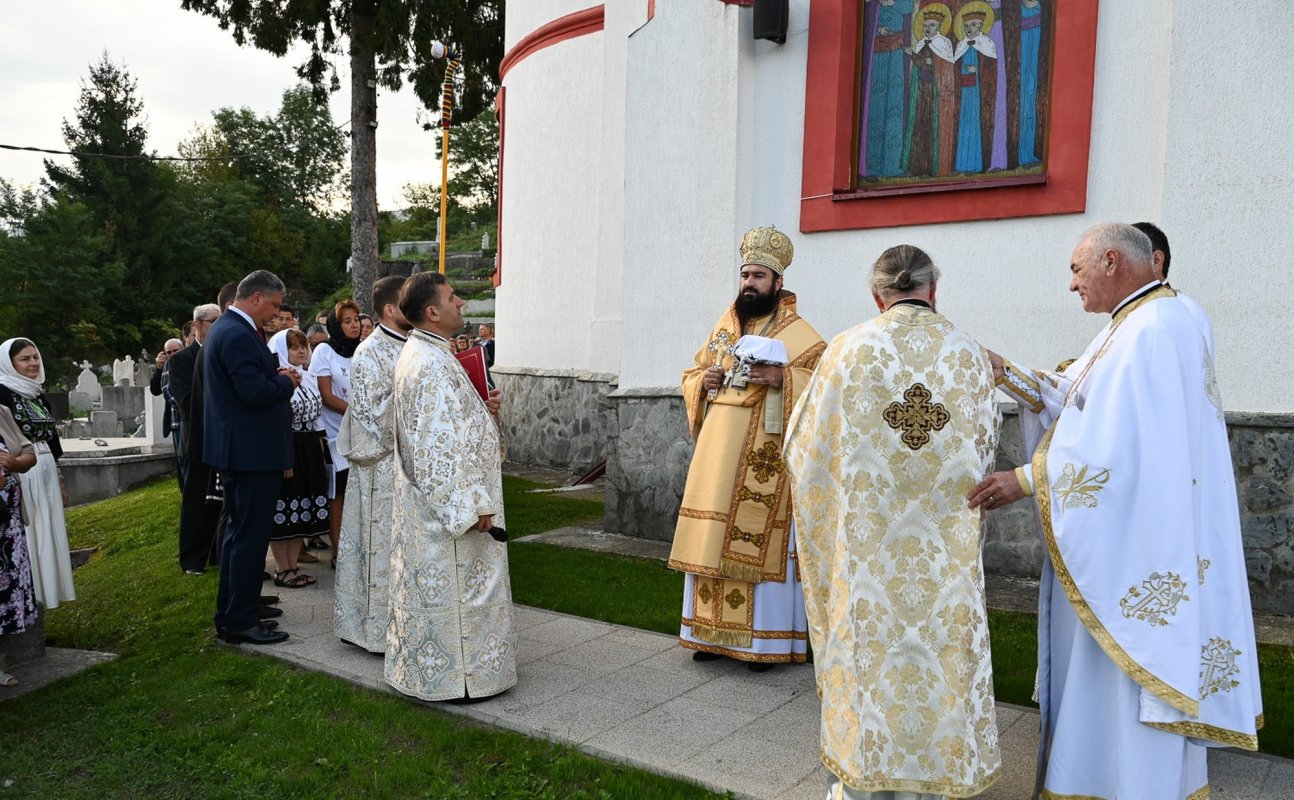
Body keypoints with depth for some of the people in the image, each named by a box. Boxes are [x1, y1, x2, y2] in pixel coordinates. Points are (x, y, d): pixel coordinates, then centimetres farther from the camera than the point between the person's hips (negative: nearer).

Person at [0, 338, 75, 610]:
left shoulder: (39, 395, 15)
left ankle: (45, 588, 21)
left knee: (47, 531, 11)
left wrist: (60, 479, 19)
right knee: (25, 533, -4)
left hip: (45, 473, 7)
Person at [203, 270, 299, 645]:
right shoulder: (239, 335, -20)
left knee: (239, 530, 20)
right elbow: (255, 393, -26)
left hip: (237, 449, 11)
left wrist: (275, 375, 5)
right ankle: (239, 621, 2)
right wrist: (286, 381, -9)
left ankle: (236, 605, 31)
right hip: (251, 450, -11)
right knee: (250, 534, -4)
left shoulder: (225, 328, 14)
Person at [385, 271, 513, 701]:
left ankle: (428, 667, 31)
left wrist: (481, 410, 6)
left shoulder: (419, 354, 10)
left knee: (432, 583, 18)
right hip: (449, 501, -11)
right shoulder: (432, 364, -22)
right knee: (454, 586, 1)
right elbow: (438, 446, -25)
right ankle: (456, 673, 13)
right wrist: (471, 507, -22)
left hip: (427, 501, 11)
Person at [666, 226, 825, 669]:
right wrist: (704, 381, 0)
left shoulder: (799, 335, -2)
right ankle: (714, 631, 19)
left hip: (763, 458, -5)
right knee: (713, 539, 8)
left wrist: (782, 378, -23)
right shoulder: (724, 329, 16)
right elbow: (692, 376, 22)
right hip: (718, 452, 6)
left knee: (760, 543, -3)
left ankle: (764, 639, 8)